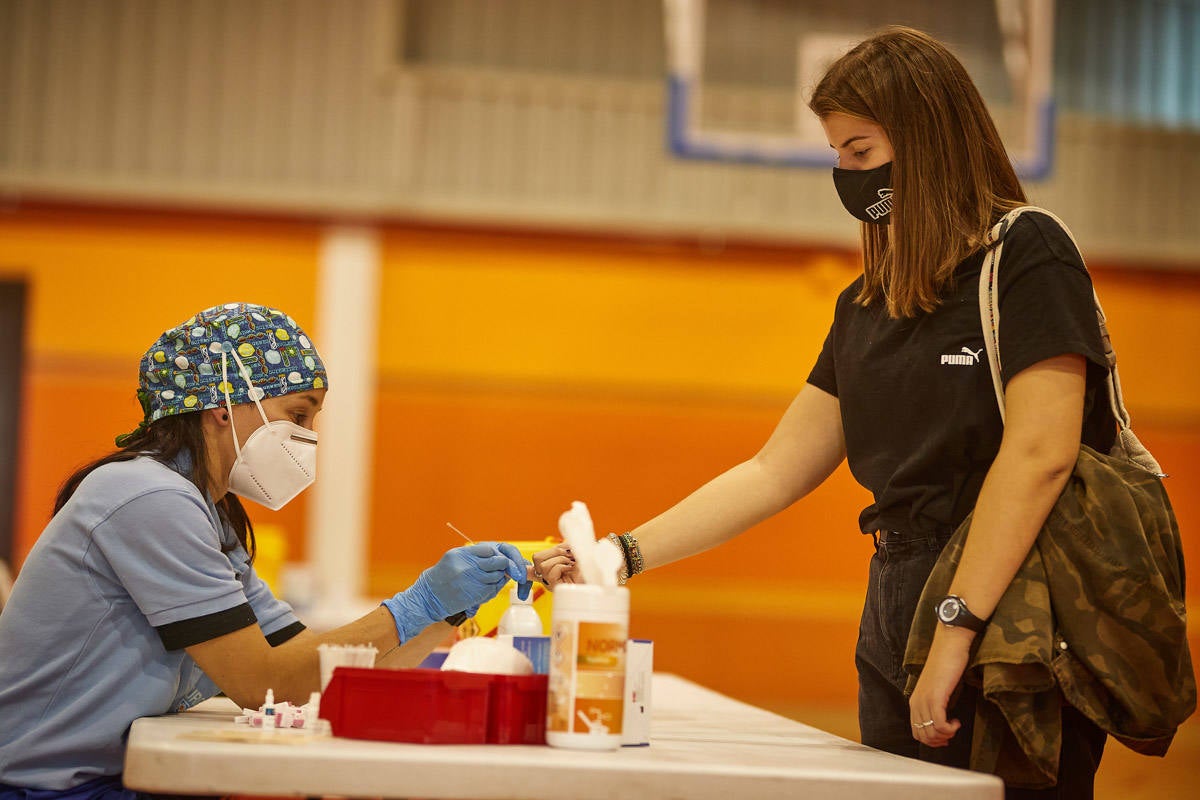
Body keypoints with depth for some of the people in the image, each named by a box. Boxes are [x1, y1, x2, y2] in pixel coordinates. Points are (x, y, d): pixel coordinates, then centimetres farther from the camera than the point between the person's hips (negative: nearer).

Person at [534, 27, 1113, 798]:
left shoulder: (1027, 256, -6)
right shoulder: (867, 305, 16)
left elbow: (1042, 450, -15)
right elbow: (773, 472, 17)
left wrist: (957, 632, -18)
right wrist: (622, 555, 10)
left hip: (1012, 624, -7)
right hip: (899, 618, 7)